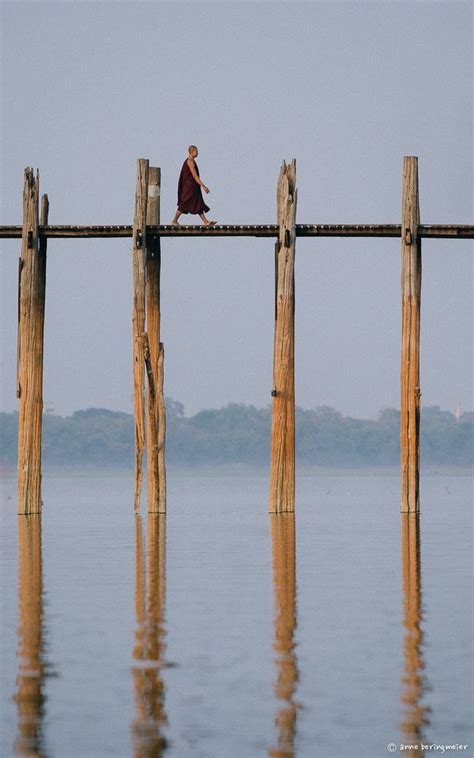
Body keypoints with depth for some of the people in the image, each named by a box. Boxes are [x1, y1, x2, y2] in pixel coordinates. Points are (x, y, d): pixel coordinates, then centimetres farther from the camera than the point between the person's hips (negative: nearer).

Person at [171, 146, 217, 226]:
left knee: (199, 204, 4)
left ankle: (206, 222, 1)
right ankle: (174, 221, 4)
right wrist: (203, 186, -24)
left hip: (193, 188, 10)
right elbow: (195, 176, -22)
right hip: (189, 187, -10)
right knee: (184, 204, -4)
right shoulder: (190, 161, -16)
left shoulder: (190, 161, 15)